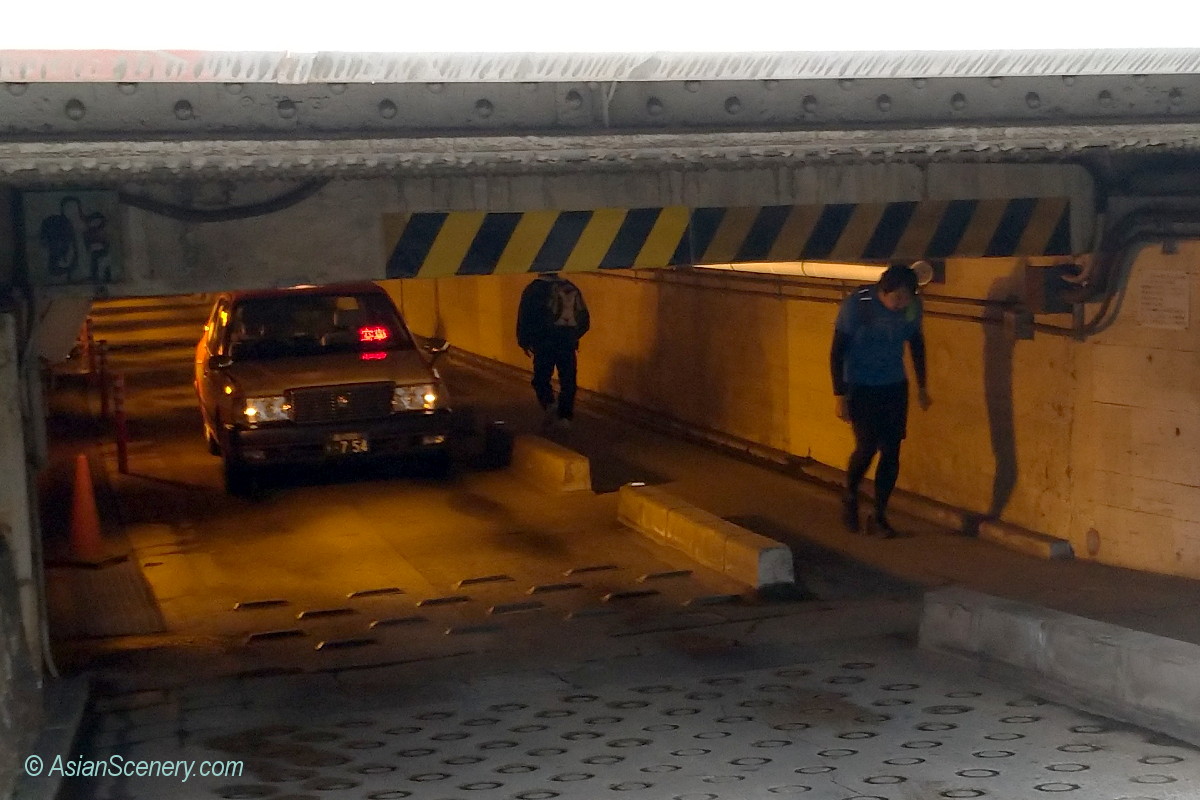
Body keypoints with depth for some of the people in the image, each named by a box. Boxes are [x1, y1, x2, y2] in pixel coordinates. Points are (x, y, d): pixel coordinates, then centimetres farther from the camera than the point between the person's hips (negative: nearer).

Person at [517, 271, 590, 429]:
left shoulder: (534, 289, 3)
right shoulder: (571, 288, 14)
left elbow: (524, 318, -1)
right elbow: (584, 317, 16)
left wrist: (524, 343, 8)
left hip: (544, 342, -3)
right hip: (568, 342, 3)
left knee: (541, 377, 8)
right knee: (568, 380, 10)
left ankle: (549, 404, -16)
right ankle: (565, 416, 6)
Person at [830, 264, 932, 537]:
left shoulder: (912, 306, -8)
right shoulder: (856, 306, -21)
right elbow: (837, 351, -13)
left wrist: (921, 386, 15)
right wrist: (840, 396, -14)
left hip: (895, 387, 4)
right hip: (861, 388, -4)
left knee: (891, 451, 0)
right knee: (867, 446, -12)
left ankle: (879, 515, 13)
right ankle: (850, 498, 16)